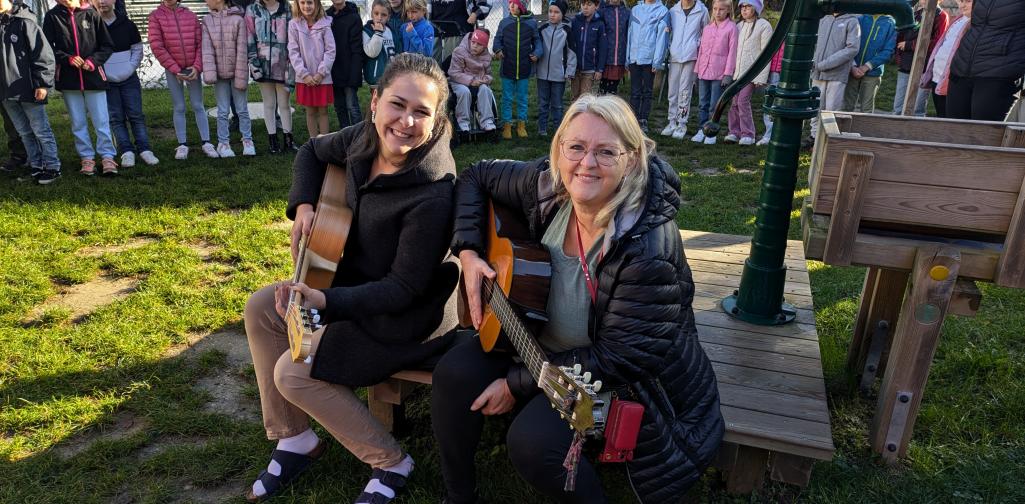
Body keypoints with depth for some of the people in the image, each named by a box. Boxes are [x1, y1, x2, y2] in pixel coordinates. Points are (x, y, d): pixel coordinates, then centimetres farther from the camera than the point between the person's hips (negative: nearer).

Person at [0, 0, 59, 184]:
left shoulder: (24, 22, -7)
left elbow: (44, 54, -11)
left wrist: (42, 83, -14)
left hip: (28, 90, -7)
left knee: (41, 131, 0)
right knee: (25, 133, 12)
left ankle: (52, 167, 7)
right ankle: (36, 166, 20)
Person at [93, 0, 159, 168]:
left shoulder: (127, 24, 2)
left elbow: (137, 49, 9)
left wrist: (130, 68, -2)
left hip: (129, 79, 1)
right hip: (106, 82, -1)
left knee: (136, 115, 0)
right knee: (116, 118, 0)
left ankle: (144, 149, 2)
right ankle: (126, 152, 2)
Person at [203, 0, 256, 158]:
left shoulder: (238, 19, -7)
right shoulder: (207, 21, 3)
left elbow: (242, 50, -8)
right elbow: (207, 49, -4)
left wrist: (241, 76, -11)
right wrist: (209, 72, -16)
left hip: (236, 72, -2)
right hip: (220, 73, 2)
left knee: (242, 109, 7)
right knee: (223, 111, 7)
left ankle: (247, 140, 19)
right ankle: (223, 143, 15)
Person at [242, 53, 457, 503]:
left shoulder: (432, 196, -32)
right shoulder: (364, 139, -10)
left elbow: (404, 289, -26)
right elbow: (312, 152, 13)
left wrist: (326, 301, -35)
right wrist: (304, 206, -1)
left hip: (402, 316, -8)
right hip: (356, 279, 9)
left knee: (293, 373, -12)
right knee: (261, 309, 5)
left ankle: (391, 462, 6)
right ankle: (293, 440, 17)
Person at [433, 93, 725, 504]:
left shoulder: (649, 248, -32)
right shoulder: (545, 185, -14)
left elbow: (616, 358, -27)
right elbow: (476, 177, 4)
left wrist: (518, 383, -22)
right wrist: (468, 252, -10)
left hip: (625, 380, -6)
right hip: (543, 343, 7)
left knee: (533, 438, -27)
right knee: (454, 373, -10)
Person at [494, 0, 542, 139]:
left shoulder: (531, 23, 1)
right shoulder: (504, 22, 2)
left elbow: (537, 41, 7)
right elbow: (498, 39, 8)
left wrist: (537, 53, -10)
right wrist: (498, 49, -12)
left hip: (524, 69, 0)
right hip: (507, 68, 0)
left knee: (522, 99, 11)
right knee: (507, 99, 6)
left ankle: (521, 125, 22)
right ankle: (507, 125, 15)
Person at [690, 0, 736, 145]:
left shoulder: (731, 28, -3)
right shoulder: (707, 28, 11)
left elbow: (732, 52, -6)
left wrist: (728, 74, -10)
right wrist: (697, 70, 12)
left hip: (719, 73, -5)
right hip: (704, 72, 5)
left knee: (714, 105, 0)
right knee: (702, 104, 8)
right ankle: (702, 130, 16)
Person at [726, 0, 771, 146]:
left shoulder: (764, 25, -4)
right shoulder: (740, 25, 15)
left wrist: (762, 77, -13)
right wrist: (731, 70, 11)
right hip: (738, 71, 6)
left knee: (743, 101, -12)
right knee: (734, 102, 2)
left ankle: (748, 134, -3)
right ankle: (735, 132, 12)